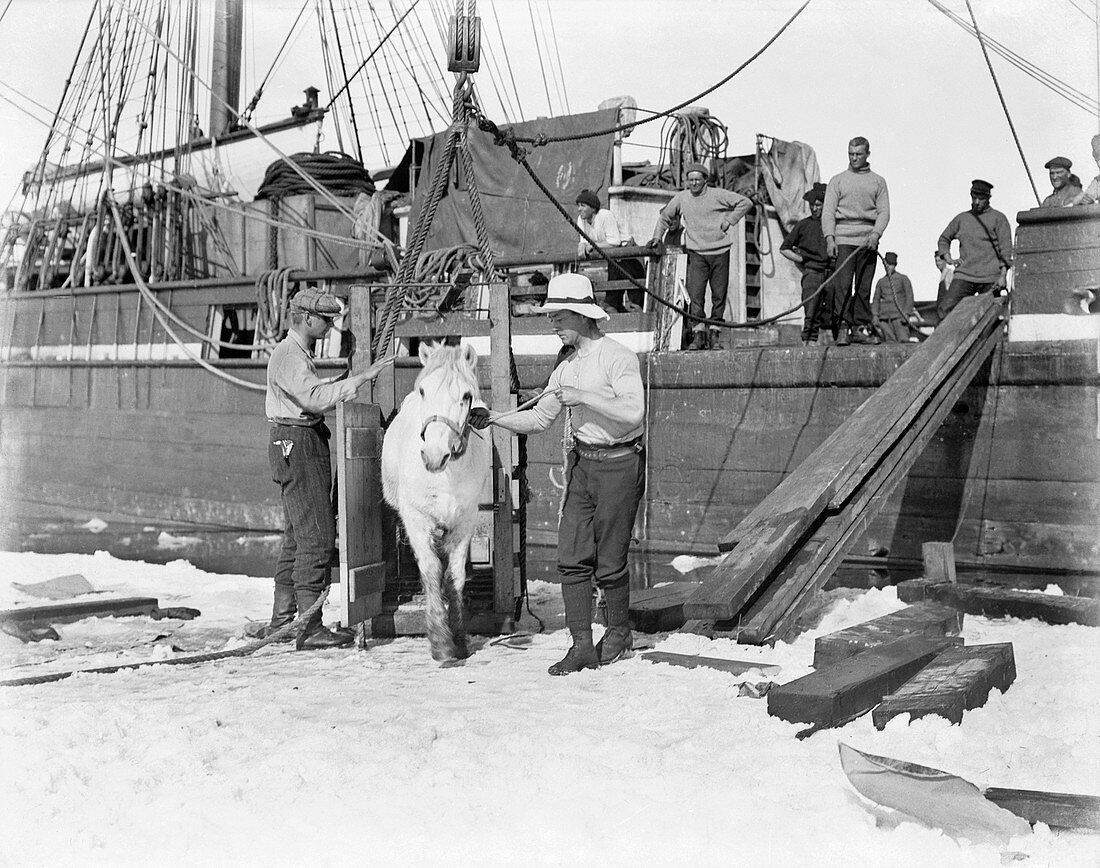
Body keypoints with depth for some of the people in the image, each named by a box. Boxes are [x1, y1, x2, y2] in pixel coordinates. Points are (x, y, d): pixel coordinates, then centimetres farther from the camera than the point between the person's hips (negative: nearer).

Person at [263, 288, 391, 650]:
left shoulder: (299, 353, 18)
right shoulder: (288, 356, -15)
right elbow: (316, 398, -28)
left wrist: (338, 384, 10)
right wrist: (361, 378, -29)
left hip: (302, 443, 11)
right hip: (297, 445, -11)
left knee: (297, 536, 15)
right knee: (317, 536, -11)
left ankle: (281, 619, 23)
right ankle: (310, 628, -10)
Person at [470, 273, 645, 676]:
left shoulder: (617, 357, -11)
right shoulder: (566, 367, 13)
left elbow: (633, 412, -23)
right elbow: (538, 418, 15)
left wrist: (584, 396, -22)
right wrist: (493, 419, 3)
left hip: (618, 463, -7)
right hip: (581, 463, 7)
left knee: (609, 561, 1)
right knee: (571, 558, 2)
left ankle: (619, 632, 23)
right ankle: (582, 645, 8)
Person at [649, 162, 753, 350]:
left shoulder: (717, 195, 0)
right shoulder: (681, 198, 7)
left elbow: (745, 202, 5)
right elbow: (665, 216, 23)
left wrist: (729, 221, -1)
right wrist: (658, 235, 12)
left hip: (720, 251, -1)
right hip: (697, 253, 1)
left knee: (719, 293, 2)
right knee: (695, 293, -11)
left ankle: (714, 332, 12)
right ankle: (698, 333, -10)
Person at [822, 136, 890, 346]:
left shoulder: (878, 181, 15)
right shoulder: (837, 180, 12)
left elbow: (884, 212, 8)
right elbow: (828, 211, 5)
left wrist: (876, 234, -10)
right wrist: (829, 237, -9)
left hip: (868, 240, 2)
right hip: (843, 238, -1)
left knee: (864, 287, 0)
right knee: (842, 284, -12)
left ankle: (861, 328, 3)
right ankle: (843, 327, -14)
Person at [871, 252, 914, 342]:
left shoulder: (903, 278, 8)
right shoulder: (881, 281, 19)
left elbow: (909, 297, 1)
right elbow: (876, 299, 17)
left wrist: (906, 313, -11)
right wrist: (875, 315, 3)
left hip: (899, 315, -3)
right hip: (884, 315, 3)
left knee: (903, 340, -17)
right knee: (890, 342, -6)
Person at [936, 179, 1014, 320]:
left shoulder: (998, 218, 6)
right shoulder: (961, 218, 16)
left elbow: (1006, 249, 0)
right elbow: (944, 238, 29)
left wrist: (1003, 275, -10)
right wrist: (948, 259, 12)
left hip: (990, 278, -2)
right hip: (964, 275, 3)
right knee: (945, 309, -15)